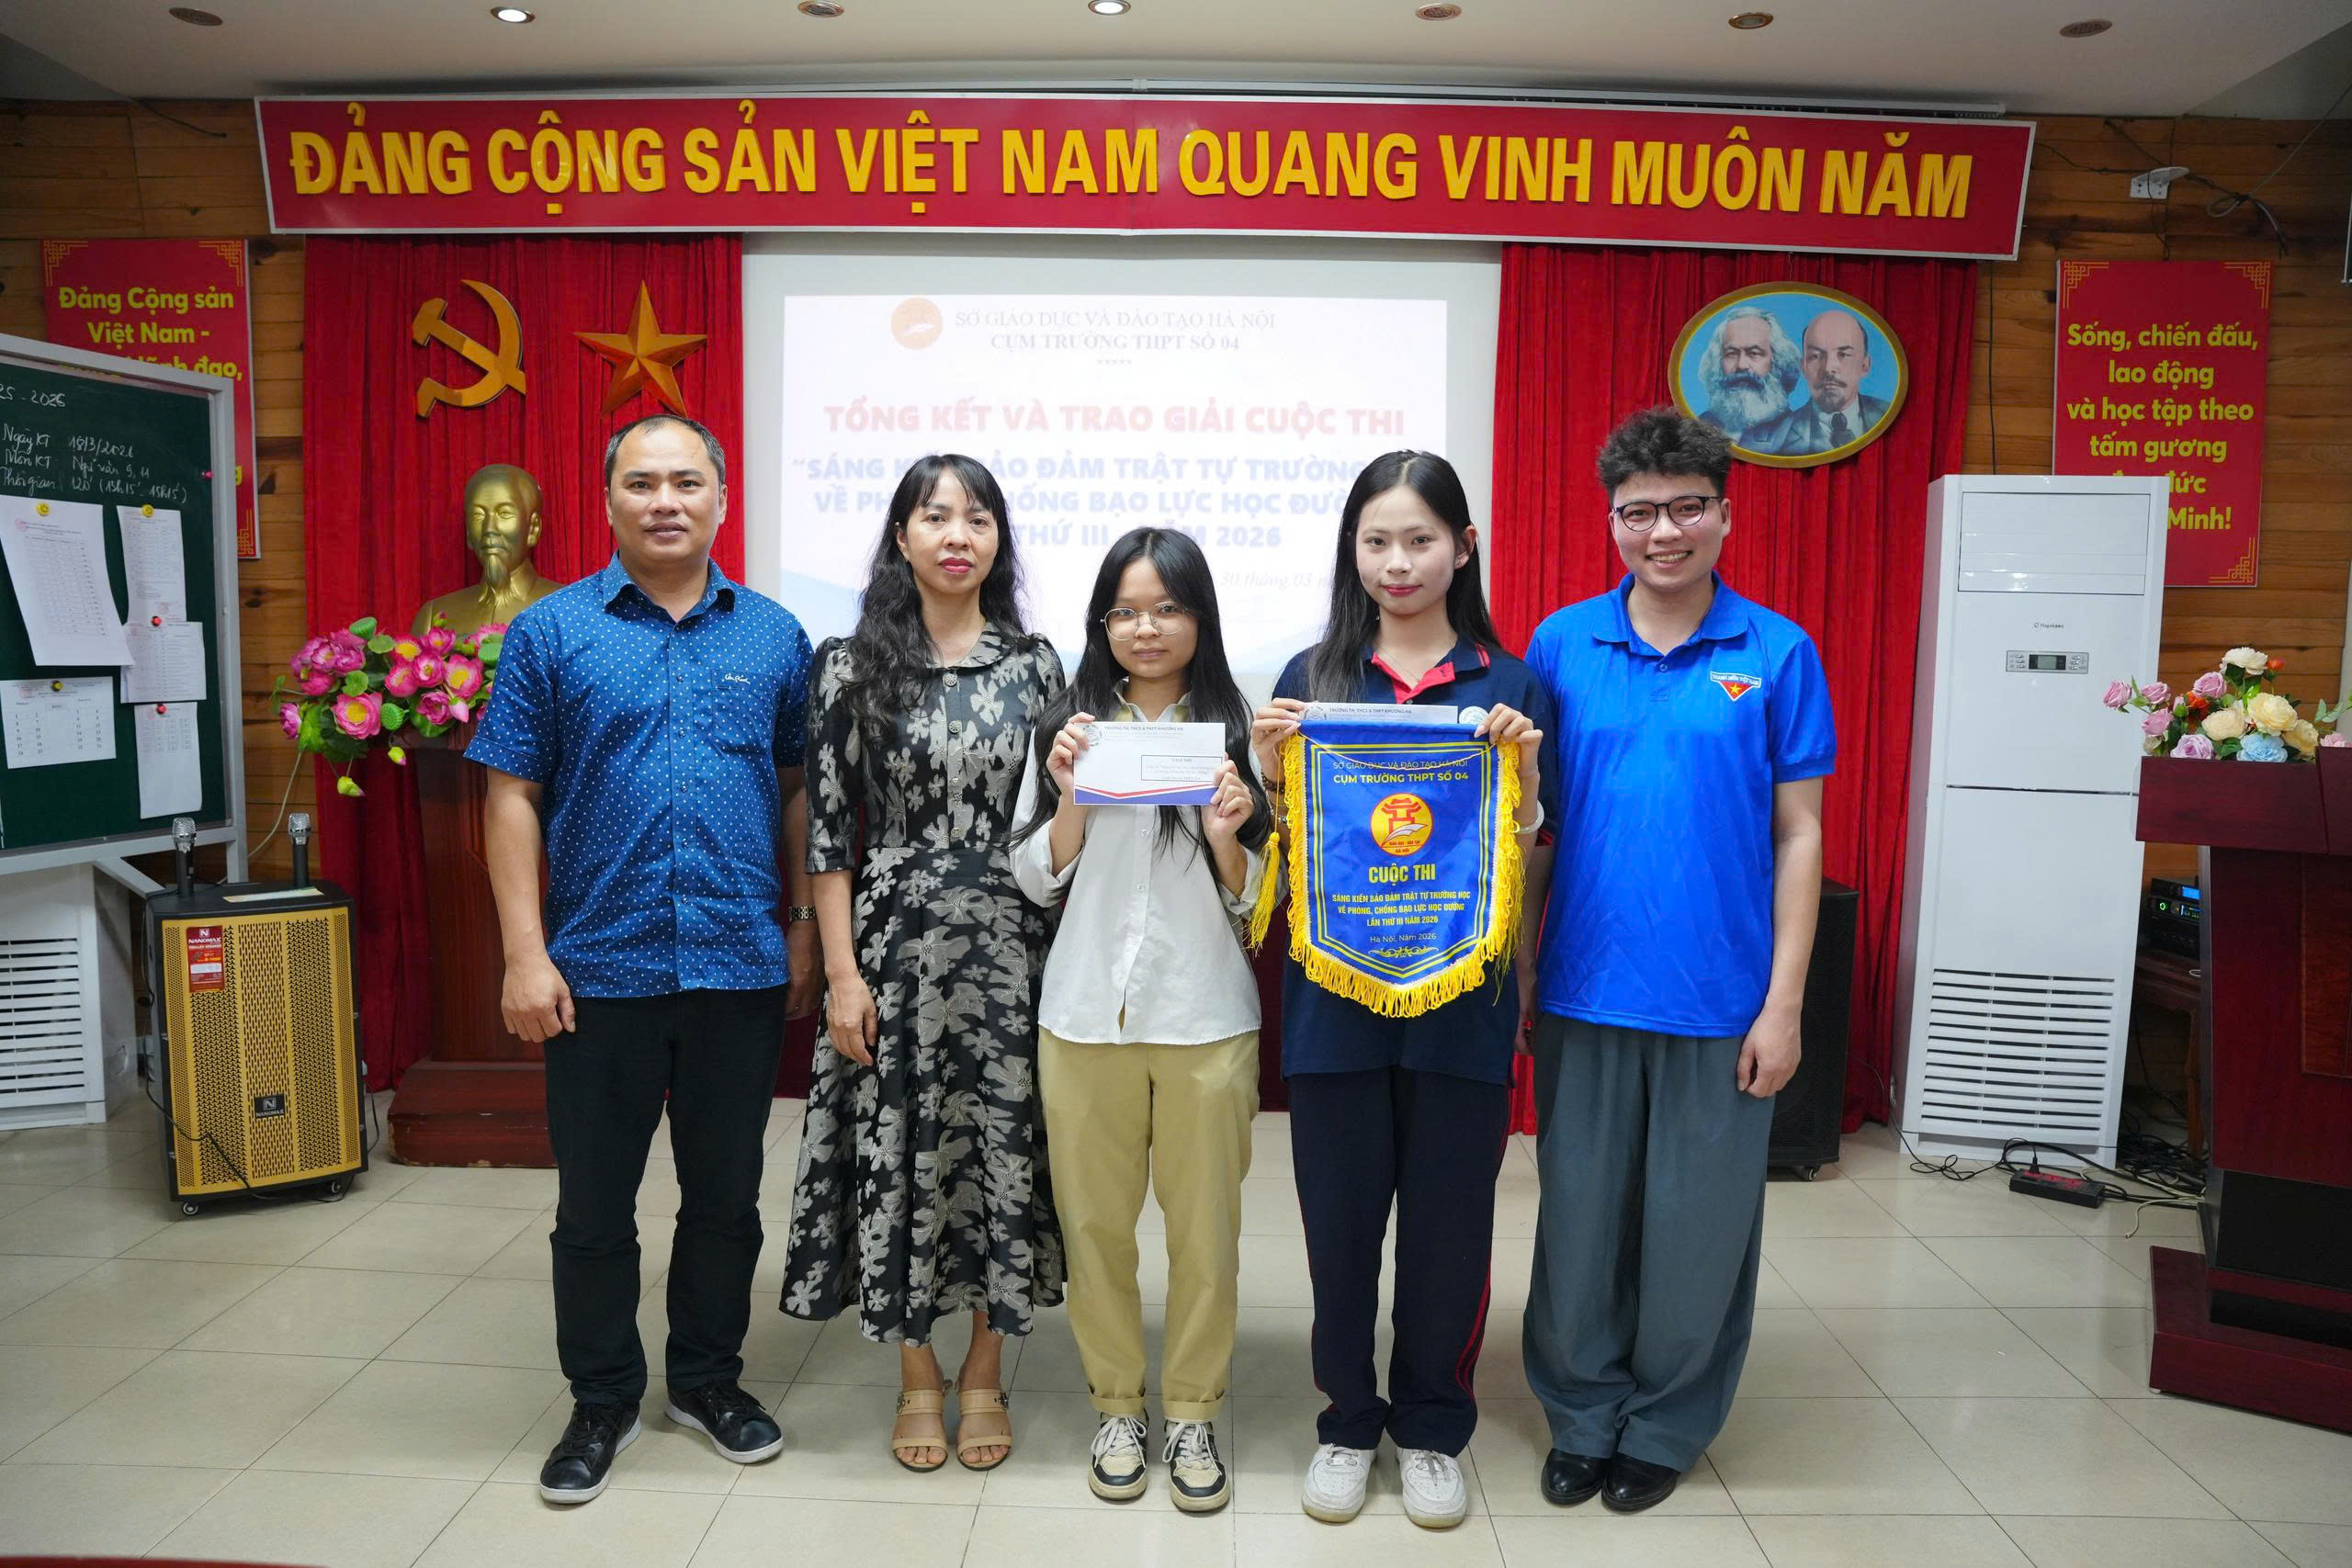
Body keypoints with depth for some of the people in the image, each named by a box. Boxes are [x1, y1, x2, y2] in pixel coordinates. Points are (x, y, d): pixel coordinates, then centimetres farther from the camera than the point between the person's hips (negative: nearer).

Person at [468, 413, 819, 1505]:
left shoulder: (773, 636, 5)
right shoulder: (551, 632, 0)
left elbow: (800, 793, 8)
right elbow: (513, 799, -2)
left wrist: (806, 931, 4)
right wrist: (525, 953, -8)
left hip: (742, 967, 2)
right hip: (598, 971, -1)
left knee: (725, 1195, 14)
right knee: (594, 1203, 11)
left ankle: (709, 1379, 33)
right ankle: (601, 1400, 29)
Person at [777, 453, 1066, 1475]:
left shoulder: (1035, 664, 4)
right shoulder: (854, 665, 0)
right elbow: (827, 828, -2)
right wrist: (842, 971, -7)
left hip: (1009, 943, 1)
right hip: (896, 941, -1)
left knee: (1005, 1144, 6)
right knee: (900, 1146, 5)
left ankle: (985, 1371, 26)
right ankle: (917, 1375, 26)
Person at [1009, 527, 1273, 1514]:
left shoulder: (1236, 730, 1)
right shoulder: (1067, 728, 5)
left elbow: (1252, 899, 2)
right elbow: (1038, 881, 5)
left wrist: (1227, 835, -17)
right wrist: (1071, 796, -10)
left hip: (1204, 1016, -1)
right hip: (1085, 1012, 1)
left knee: (1204, 1228, 8)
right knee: (1095, 1222, 10)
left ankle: (1192, 1414, 26)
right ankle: (1115, 1406, 29)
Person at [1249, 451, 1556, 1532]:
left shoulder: (1510, 684, 2)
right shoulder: (1311, 679, 3)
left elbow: (1531, 870, 3)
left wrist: (1521, 766, -14)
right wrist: (1273, 766, -11)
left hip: (1462, 997, 0)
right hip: (1335, 995, 1)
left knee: (1449, 1219, 10)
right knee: (1340, 1215, 10)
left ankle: (1432, 1426, 31)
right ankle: (1347, 1421, 31)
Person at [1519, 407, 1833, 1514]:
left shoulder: (1777, 654, -2)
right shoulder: (1560, 645, 1)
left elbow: (1798, 834, 0)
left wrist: (1783, 1003, -4)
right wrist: (1515, 977, 0)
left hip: (1718, 1003, -1)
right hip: (1584, 993, 1)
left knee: (1697, 1228, 11)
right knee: (1581, 1216, 12)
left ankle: (1665, 1426, 32)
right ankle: (1583, 1414, 32)